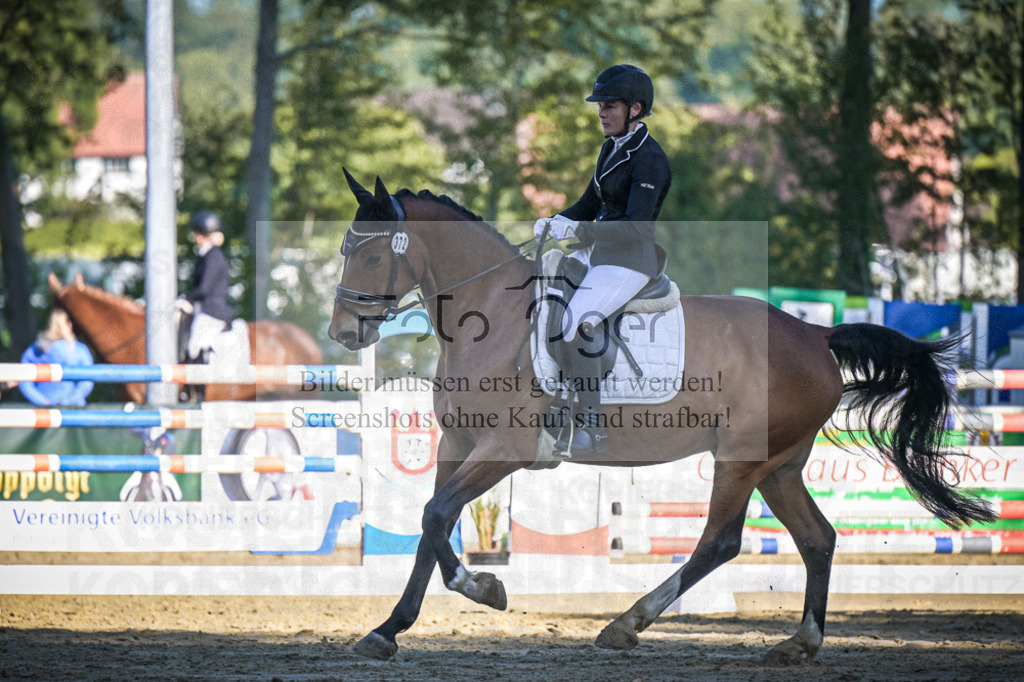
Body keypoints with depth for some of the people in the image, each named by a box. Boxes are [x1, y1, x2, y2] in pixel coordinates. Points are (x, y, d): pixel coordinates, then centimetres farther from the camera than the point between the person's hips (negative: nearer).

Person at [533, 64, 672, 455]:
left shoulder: (649, 159, -17)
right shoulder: (612, 149, 12)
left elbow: (636, 228, -26)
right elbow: (590, 205, 21)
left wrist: (577, 231, -32)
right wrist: (552, 223, 3)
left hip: (630, 262, -10)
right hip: (596, 253, 10)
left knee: (577, 323, -29)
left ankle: (590, 429, -21)